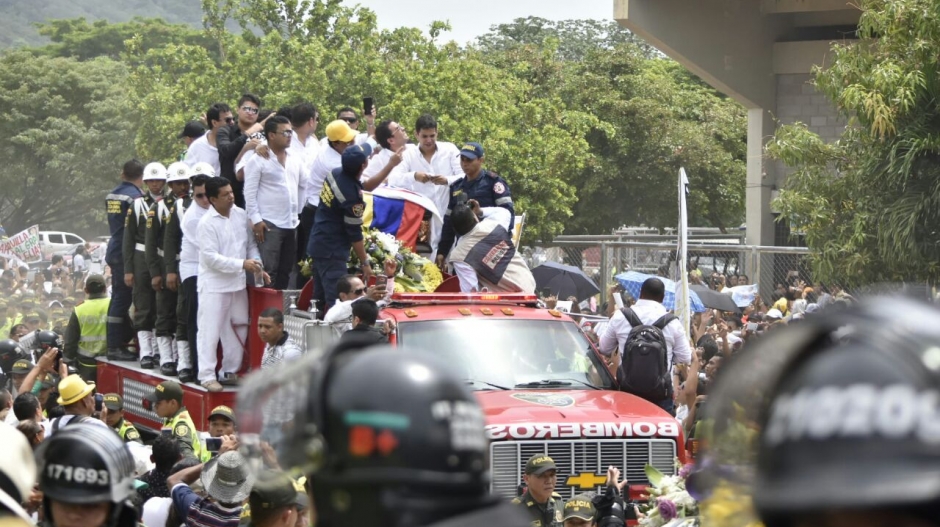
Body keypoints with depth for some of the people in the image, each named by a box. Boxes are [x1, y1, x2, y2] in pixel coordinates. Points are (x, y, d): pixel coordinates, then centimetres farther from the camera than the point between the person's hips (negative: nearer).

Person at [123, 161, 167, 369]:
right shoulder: (138, 204, 4)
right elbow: (128, 238, 3)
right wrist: (128, 269, -1)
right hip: (143, 259, -1)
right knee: (143, 307, -1)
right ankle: (146, 353, 1)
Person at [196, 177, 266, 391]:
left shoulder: (241, 215, 3)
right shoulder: (207, 223, -15)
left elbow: (251, 244, 13)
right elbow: (211, 258, -19)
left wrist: (258, 269, -1)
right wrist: (242, 264, -22)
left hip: (238, 284, 7)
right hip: (214, 285, -7)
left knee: (238, 329, 13)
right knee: (210, 331, -4)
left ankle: (230, 372, 24)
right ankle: (207, 375, 1)